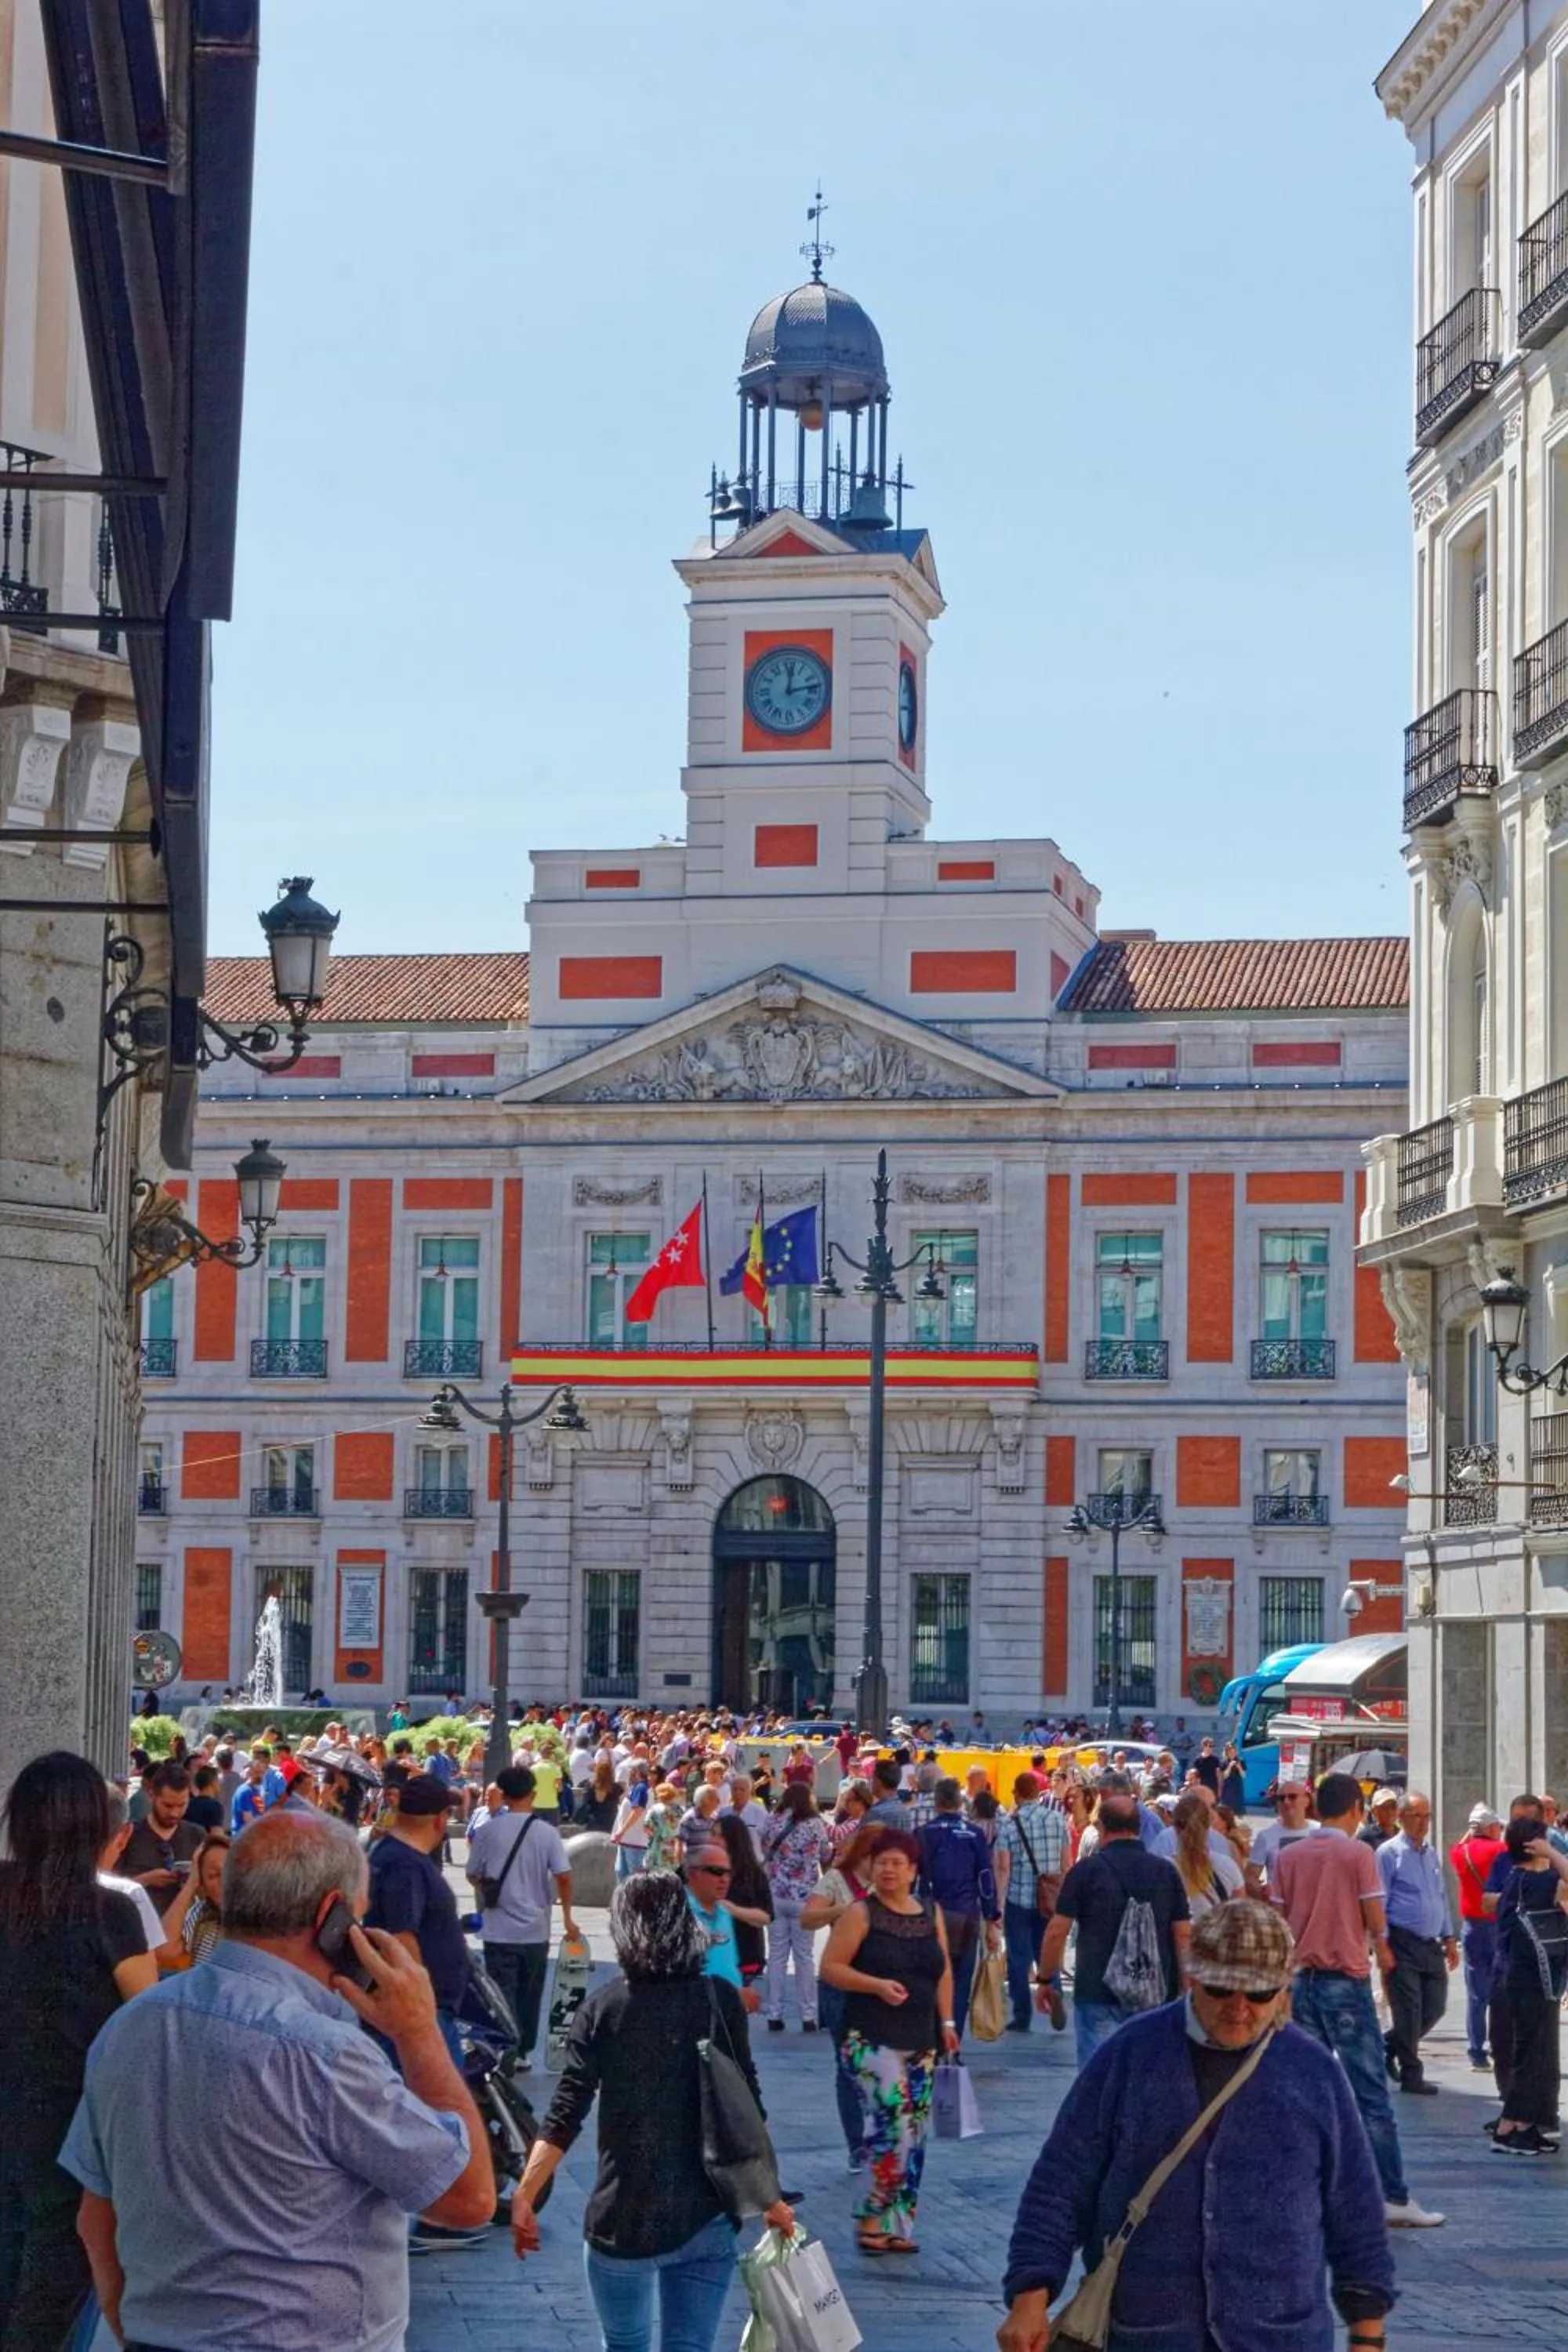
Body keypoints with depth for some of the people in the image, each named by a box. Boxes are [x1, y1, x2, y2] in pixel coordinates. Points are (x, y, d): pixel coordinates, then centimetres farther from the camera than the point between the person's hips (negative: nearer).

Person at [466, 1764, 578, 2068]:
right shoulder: (547, 1832, -5)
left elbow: (473, 1876, 4)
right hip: (535, 1929, 1)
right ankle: (524, 2052, 22)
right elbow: (563, 1877, -10)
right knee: (530, 1995, 15)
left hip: (500, 1930, -1)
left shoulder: (487, 1829, -5)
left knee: (503, 1996, 1)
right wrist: (567, 1918, 1)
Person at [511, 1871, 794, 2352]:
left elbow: (565, 2117, -10)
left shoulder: (603, 2008, -4)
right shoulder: (721, 2001, -1)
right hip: (707, 2220, 1)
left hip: (623, 2218, -1)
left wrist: (524, 2196, -7)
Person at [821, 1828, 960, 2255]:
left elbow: (944, 1972, 19)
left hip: (920, 2040, 6)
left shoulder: (931, 1914, 12)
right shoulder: (861, 1914, -3)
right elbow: (831, 1967, -6)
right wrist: (877, 1985, -18)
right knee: (891, 2124, -17)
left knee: (914, 2135, 5)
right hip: (873, 2038, -6)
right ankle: (872, 2221, -7)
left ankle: (896, 2226, 13)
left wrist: (947, 2021, 11)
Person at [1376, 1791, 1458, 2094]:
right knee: (1409, 2011, -3)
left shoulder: (1431, 1853, 15)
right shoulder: (1389, 1852, -6)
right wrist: (1382, 1945, -13)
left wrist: (1449, 1938, 15)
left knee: (1435, 2008, 7)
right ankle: (1411, 2075, 7)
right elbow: (1379, 1902, -9)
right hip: (1403, 1943, -7)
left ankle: (1389, 2045, 28)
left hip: (1431, 1944, 7)